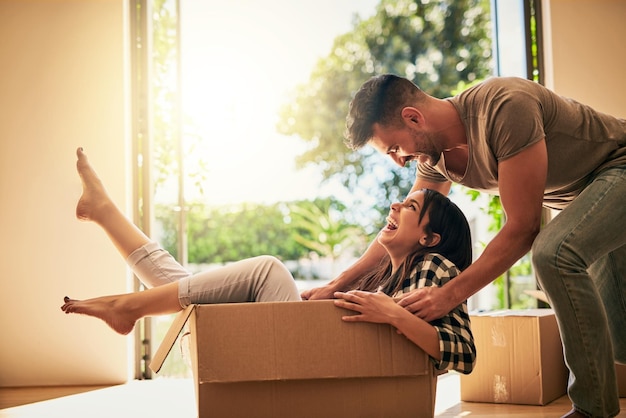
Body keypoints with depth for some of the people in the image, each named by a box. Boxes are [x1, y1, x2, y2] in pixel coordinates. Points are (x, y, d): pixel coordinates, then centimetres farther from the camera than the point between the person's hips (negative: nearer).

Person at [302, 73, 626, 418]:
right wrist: (336, 285, -3)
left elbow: (523, 227, -32)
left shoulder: (505, 107, -34)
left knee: (553, 252, -32)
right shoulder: (434, 154, -7)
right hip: (581, 196, 8)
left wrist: (450, 294, -32)